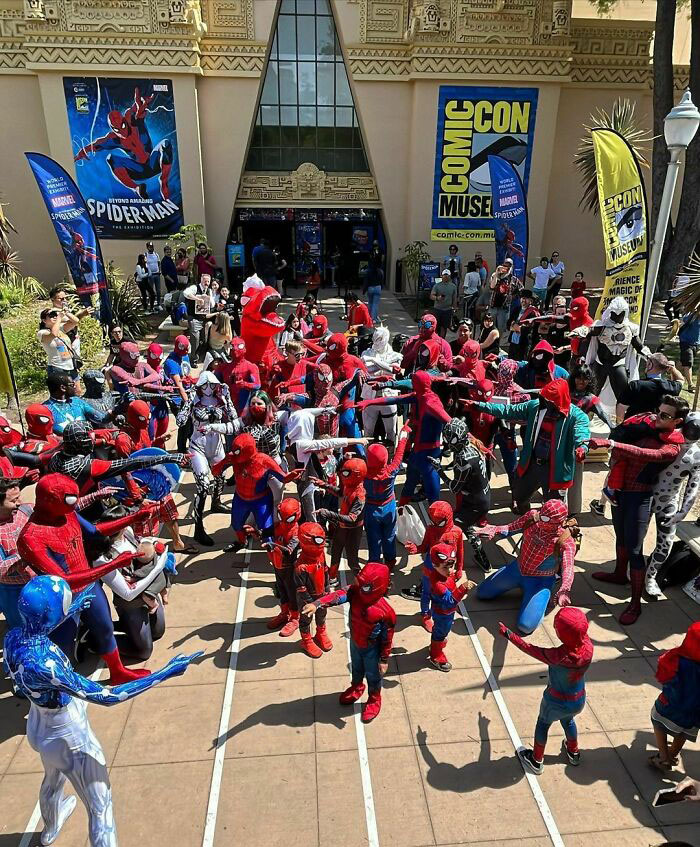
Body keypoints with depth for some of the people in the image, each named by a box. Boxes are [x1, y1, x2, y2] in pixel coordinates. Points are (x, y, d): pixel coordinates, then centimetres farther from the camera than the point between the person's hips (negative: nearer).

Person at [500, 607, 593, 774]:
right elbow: (582, 631, -2)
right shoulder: (588, 647, -25)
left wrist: (509, 635, -9)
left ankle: (536, 761, 45)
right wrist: (569, 607, 9)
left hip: (556, 702, -4)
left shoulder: (558, 656, -37)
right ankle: (573, 753, 57)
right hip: (579, 702, 4)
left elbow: (531, 649, -23)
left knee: (543, 723, 26)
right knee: (568, 720, 36)